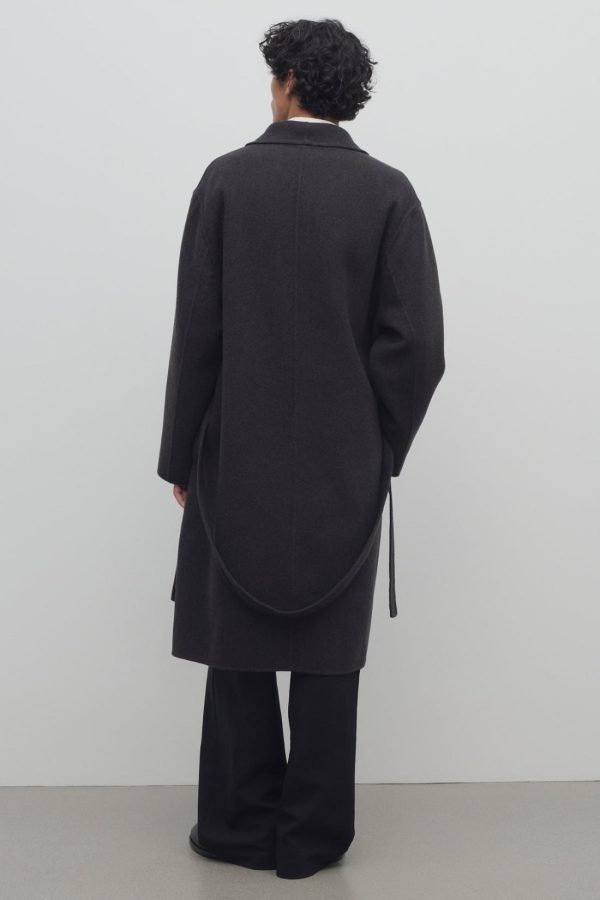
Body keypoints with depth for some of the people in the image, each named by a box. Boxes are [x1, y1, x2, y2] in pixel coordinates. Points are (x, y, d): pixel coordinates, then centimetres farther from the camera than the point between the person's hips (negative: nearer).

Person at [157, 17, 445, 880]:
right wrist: (381, 447, 6)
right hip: (345, 469, 1)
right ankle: (312, 835, 17)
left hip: (239, 461, 0)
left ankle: (241, 824, 20)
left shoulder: (227, 179, -5)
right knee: (327, 656, 8)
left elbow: (196, 332, -6)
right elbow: (416, 344, -8)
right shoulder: (389, 191, -3)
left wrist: (181, 455, 3)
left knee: (239, 649, 11)